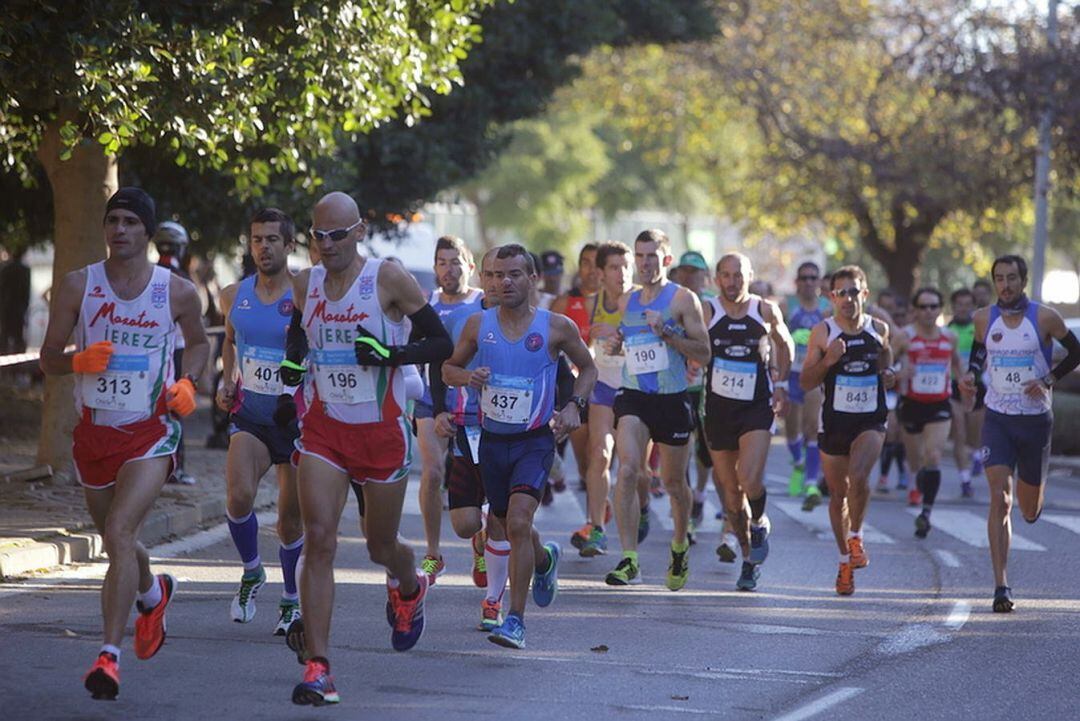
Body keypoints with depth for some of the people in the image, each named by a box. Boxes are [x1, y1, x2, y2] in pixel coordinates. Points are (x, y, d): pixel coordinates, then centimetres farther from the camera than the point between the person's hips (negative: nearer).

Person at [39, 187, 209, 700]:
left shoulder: (177, 292, -3)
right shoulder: (78, 286, -2)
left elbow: (198, 343, 17)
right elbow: (48, 359, 2)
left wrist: (187, 383, -2)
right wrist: (79, 361, -20)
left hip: (150, 432, -3)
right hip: (94, 430, 3)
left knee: (119, 532, -22)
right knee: (116, 542, 19)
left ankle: (109, 656, -24)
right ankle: (152, 593, 54)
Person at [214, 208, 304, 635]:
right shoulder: (234, 296, 4)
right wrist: (226, 383, 10)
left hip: (296, 412, -2)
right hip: (249, 411, 2)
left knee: (291, 515, 5)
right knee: (239, 495, -21)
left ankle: (292, 600, 26)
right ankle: (252, 572, 5)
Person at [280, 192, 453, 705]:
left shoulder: (388, 279, -10)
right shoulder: (305, 284, 3)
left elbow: (441, 344, -8)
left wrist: (389, 353, -24)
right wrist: (291, 366, 5)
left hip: (382, 432, -2)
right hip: (323, 431, 2)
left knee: (382, 547, 12)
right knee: (319, 540, -14)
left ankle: (408, 587, 52)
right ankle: (317, 669, -17)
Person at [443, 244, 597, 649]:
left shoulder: (557, 327, -4)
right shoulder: (478, 325, 0)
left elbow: (587, 368, 11)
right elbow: (449, 369, 12)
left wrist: (574, 406, -5)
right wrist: (468, 376, -11)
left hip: (535, 441, -4)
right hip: (492, 440, 4)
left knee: (518, 523, -21)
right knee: (509, 526, 18)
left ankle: (516, 621, -19)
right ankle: (545, 560, 53)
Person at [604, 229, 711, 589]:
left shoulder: (682, 299, -4)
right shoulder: (627, 302, 11)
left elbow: (703, 353, -7)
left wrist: (666, 333, -19)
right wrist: (617, 343, 4)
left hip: (671, 398, -2)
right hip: (633, 397, 2)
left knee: (674, 483, 11)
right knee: (628, 470, -20)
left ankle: (680, 545, 40)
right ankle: (629, 559, -22)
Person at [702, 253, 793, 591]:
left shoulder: (767, 311, 1)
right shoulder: (707, 312, -3)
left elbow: (785, 345, 17)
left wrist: (781, 383, 11)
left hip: (757, 407, -1)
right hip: (719, 407, 1)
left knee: (750, 480, -21)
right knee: (730, 489, 7)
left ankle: (759, 523, 12)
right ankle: (749, 558, 23)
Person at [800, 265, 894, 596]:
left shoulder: (879, 329, 2)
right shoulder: (822, 333, -4)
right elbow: (806, 382, -4)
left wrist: (887, 372, 2)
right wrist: (827, 361, -21)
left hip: (871, 420, 0)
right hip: (834, 420, 0)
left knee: (858, 476, -26)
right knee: (837, 492, 9)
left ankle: (855, 536, -2)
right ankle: (845, 560, 24)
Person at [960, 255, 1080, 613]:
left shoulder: (1045, 318, -8)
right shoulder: (984, 319, 0)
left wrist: (1048, 381, -8)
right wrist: (970, 375, -1)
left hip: (1036, 419, 0)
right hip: (997, 418, 0)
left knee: (1030, 511, 11)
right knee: (1000, 499, -15)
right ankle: (1001, 586, -17)